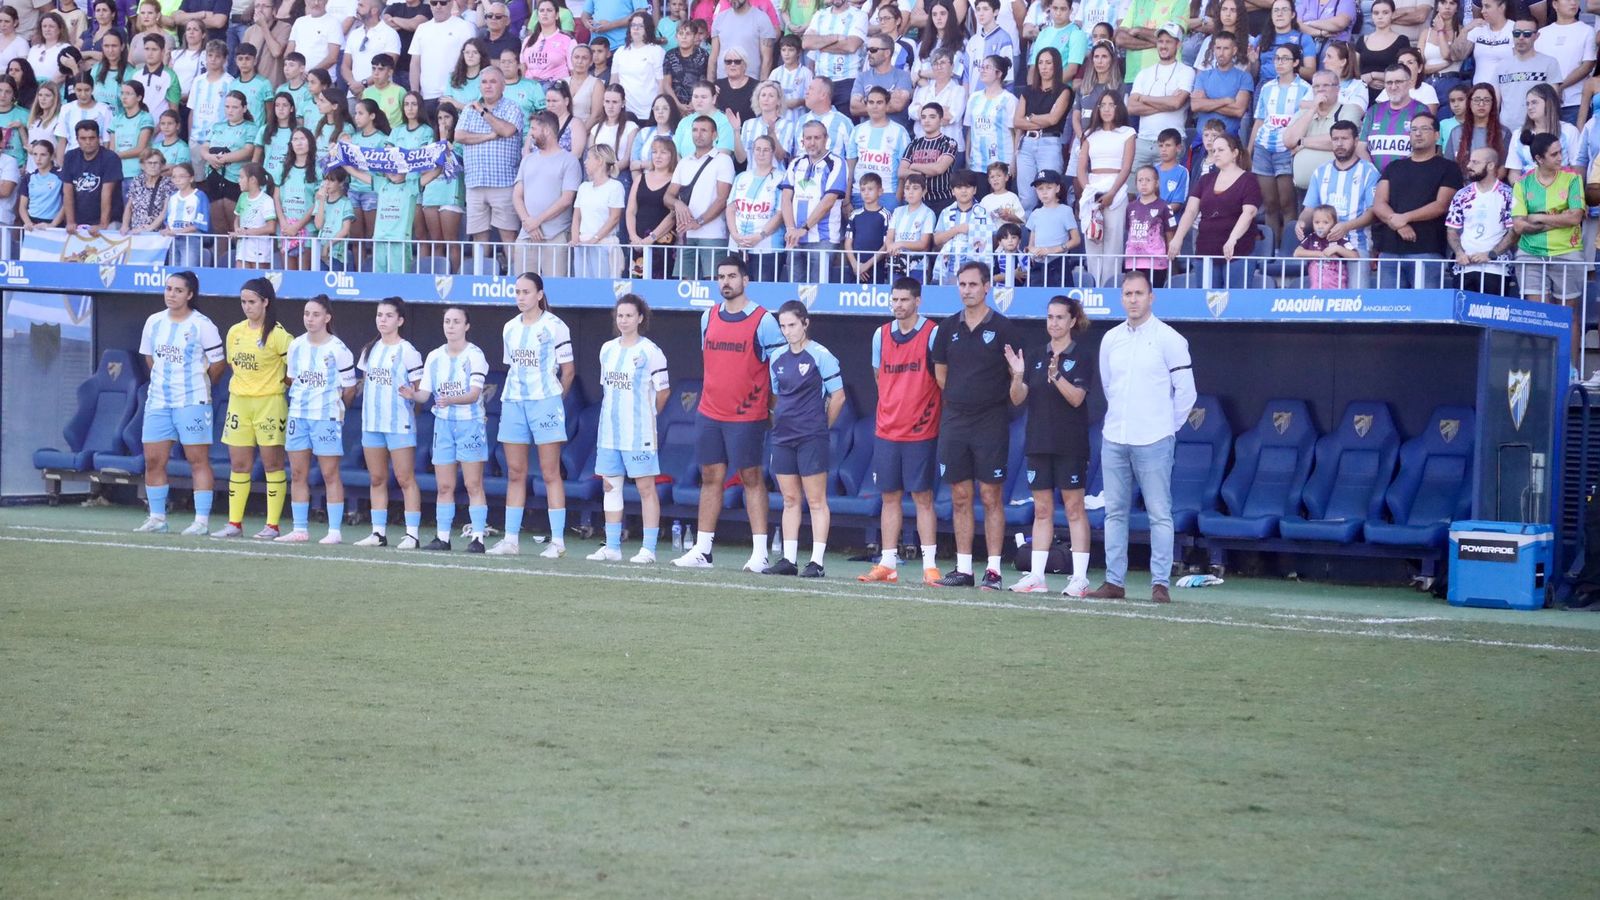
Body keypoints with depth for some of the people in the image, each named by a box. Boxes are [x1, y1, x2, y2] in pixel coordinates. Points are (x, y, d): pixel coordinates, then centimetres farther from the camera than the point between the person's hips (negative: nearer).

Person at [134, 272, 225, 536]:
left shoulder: (202, 326, -8)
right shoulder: (154, 322, 7)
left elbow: (217, 364, -2)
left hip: (192, 403, -5)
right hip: (158, 402, 5)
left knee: (198, 461, -3)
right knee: (153, 461, 4)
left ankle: (202, 520, -2)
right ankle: (157, 518, 14)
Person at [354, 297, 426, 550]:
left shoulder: (407, 351, -5)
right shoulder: (370, 350, 13)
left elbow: (419, 390, -2)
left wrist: (410, 396, -15)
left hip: (400, 424, -6)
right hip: (372, 422, 6)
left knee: (405, 479, -5)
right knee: (377, 479, 8)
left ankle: (412, 534, -5)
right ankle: (378, 532, 13)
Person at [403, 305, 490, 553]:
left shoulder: (474, 355, -7)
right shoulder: (434, 357, 8)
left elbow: (475, 393, -16)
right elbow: (425, 393, 6)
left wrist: (451, 400, -33)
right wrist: (412, 395, -17)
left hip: (470, 424, -5)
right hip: (443, 424, 5)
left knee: (473, 485, -5)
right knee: (444, 486, 5)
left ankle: (477, 538, -6)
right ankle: (442, 537, 8)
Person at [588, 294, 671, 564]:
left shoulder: (650, 352, -7)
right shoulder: (607, 349, 11)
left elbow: (663, 391, -2)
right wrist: (615, 414, 13)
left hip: (639, 432, -6)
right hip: (609, 430, 6)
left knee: (645, 487, -4)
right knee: (610, 484, 8)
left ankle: (649, 549, -3)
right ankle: (612, 547, 14)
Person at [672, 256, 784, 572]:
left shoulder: (763, 320, -7)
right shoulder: (709, 317, 10)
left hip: (747, 416, -5)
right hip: (709, 414, 5)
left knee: (752, 479, -3)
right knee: (710, 478, 7)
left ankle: (759, 552, -1)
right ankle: (702, 550, 10)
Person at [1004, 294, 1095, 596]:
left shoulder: (1081, 356, -4)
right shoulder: (1035, 356, 9)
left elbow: (1076, 398, -14)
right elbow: (1017, 399, 4)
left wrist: (1055, 374, -27)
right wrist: (1018, 374, -14)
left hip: (1070, 444, -5)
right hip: (1039, 443, 5)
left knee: (1074, 508, -3)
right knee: (1042, 510, 7)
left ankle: (1080, 577, -2)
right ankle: (1036, 576, 9)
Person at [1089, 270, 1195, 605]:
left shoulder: (1169, 339, -4)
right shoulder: (1110, 339, 11)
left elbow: (1185, 391, -1)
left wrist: (1166, 429, 4)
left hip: (1153, 442, -5)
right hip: (1113, 439, 5)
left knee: (1160, 514, -4)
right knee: (1115, 512, 6)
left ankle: (1160, 583, -3)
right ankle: (1114, 581, 11)